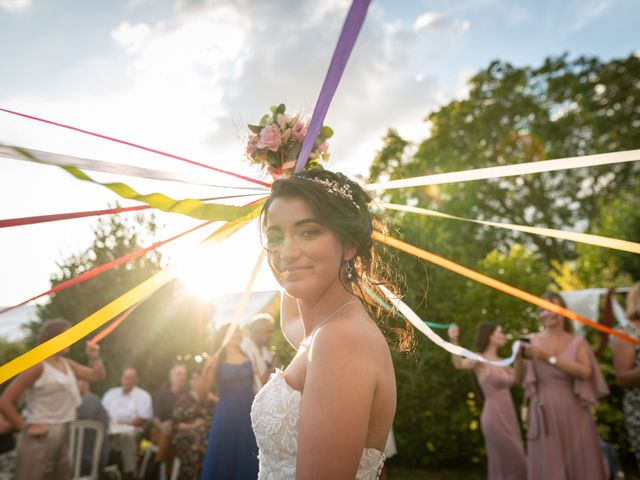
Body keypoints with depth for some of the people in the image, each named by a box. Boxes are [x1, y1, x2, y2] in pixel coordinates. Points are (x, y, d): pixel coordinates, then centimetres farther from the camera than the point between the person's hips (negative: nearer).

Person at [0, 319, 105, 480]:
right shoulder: (37, 366, -15)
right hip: (41, 437, -8)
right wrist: (25, 426, -13)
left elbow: (97, 376, 17)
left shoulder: (66, 364, 9)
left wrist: (94, 357, 1)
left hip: (62, 435, 8)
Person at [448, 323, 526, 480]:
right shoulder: (479, 360, -10)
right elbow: (459, 364, -33)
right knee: (516, 466, -5)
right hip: (495, 420, -8)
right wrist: (454, 341, -51)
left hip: (508, 420, 8)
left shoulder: (501, 363, 14)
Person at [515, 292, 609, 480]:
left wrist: (549, 358, -17)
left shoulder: (577, 342, 5)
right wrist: (519, 355, -14)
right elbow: (520, 378, 3)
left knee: (579, 463, 6)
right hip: (545, 413, 0)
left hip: (573, 412, 0)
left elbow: (585, 372, -12)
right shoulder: (533, 341, 5)